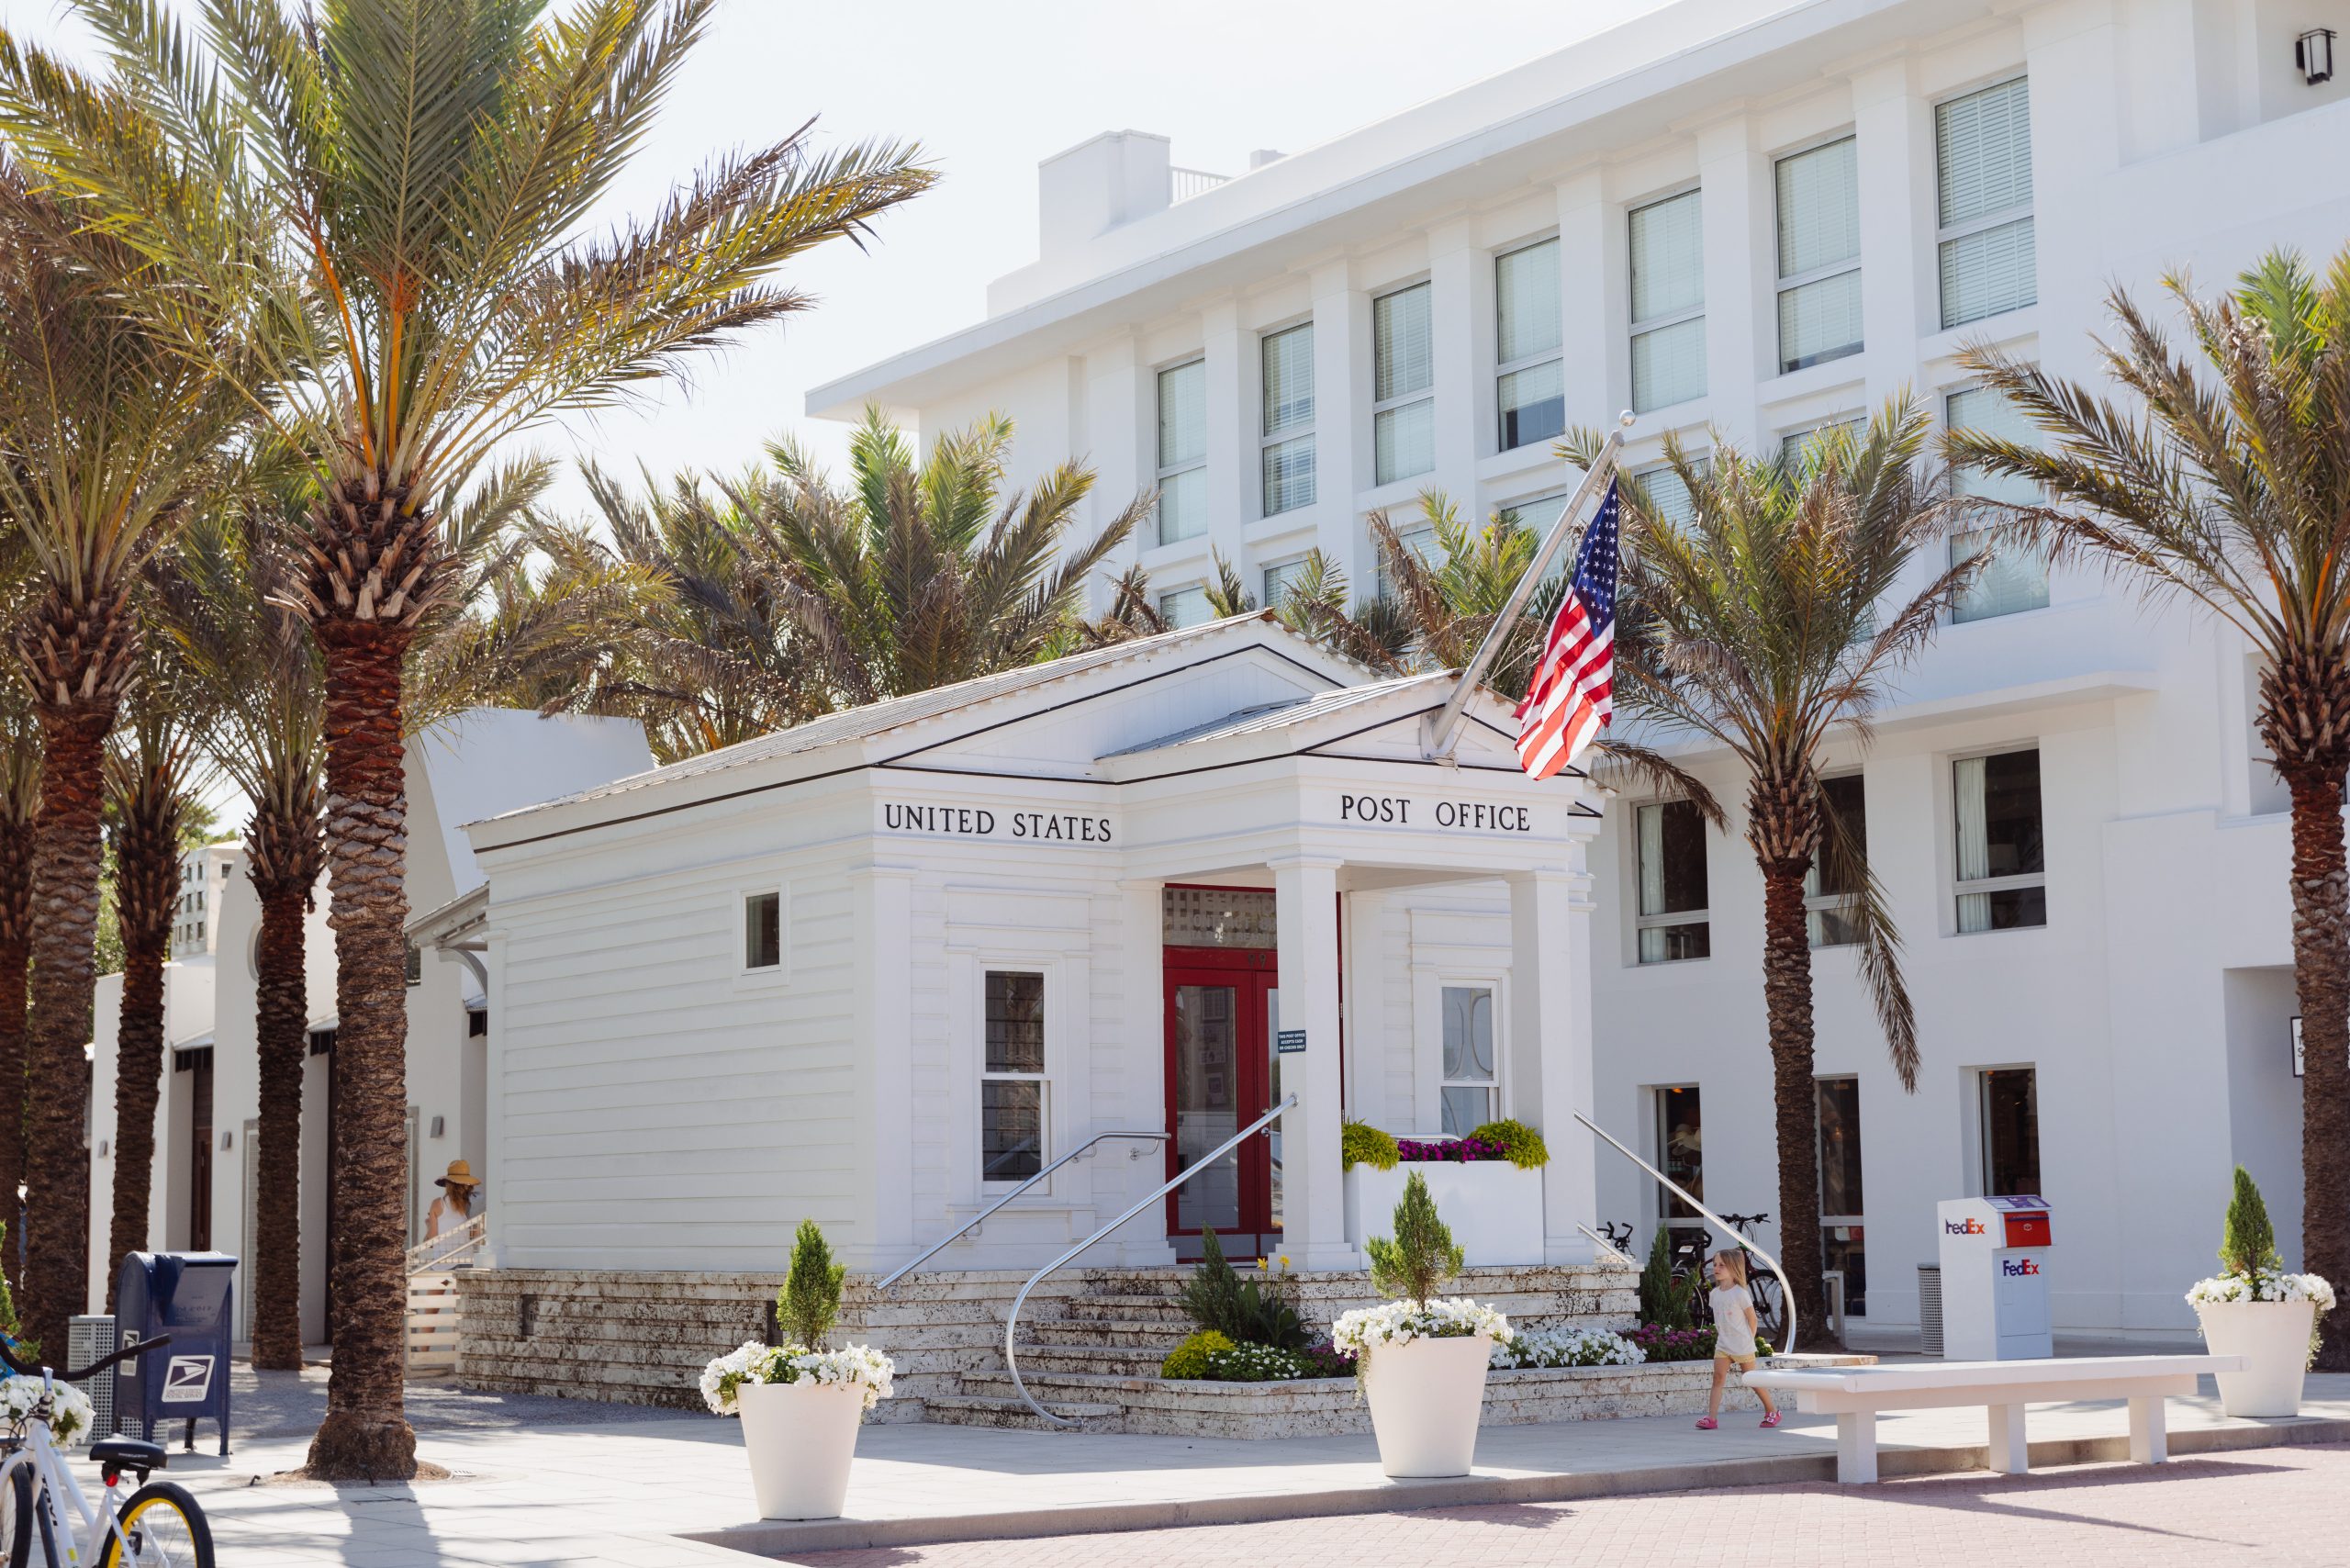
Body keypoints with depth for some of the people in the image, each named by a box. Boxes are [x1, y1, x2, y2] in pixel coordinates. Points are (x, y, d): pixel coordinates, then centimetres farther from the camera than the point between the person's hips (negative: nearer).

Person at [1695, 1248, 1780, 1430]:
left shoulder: (1740, 1293, -15)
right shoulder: (1714, 1294, 4)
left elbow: (1752, 1319, -7)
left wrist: (1748, 1340, -1)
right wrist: (1721, 1335, 10)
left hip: (1742, 1345, -5)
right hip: (1722, 1344, 5)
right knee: (1718, 1378, -7)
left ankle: (1772, 1411, 24)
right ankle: (1711, 1418, -12)